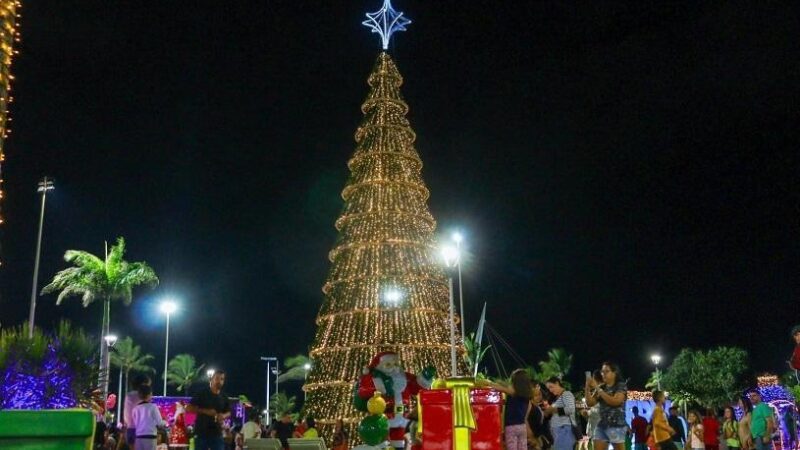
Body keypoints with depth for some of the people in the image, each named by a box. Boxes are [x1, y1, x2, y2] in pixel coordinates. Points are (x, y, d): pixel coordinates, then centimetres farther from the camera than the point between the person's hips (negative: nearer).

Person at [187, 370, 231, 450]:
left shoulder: (224, 398, 11)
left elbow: (229, 412, 21)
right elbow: (188, 408, -5)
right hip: (201, 433, -3)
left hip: (217, 433, 3)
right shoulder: (202, 394, -1)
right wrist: (205, 411, -17)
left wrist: (224, 416, -4)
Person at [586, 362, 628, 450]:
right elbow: (590, 403, 10)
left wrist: (598, 388, -16)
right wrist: (587, 388, -5)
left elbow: (615, 401, -17)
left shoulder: (621, 385, -1)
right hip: (601, 425, 6)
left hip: (616, 425, -5)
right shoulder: (601, 387, 14)